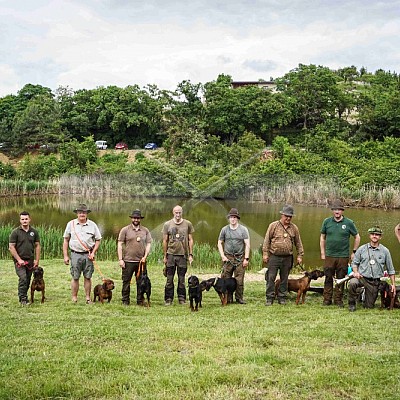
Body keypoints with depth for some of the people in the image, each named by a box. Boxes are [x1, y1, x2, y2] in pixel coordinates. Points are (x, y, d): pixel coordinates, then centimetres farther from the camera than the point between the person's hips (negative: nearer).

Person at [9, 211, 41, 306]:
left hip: (30, 261, 4)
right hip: (19, 261, -4)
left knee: (28, 280, 8)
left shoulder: (34, 232, 6)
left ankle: (23, 297, 22)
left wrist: (37, 260, 4)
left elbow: (37, 246, 10)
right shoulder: (15, 232, -5)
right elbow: (11, 247, -6)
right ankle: (23, 299, -11)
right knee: (23, 278, -17)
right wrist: (19, 260, -11)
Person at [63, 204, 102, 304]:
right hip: (75, 254, -1)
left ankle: (88, 298, 13)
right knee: (75, 277, 1)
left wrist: (93, 253, -4)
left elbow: (98, 240, 8)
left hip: (88, 255, 1)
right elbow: (66, 240, 7)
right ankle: (74, 298, 8)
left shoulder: (92, 225, 4)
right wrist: (65, 256, 2)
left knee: (88, 277, 4)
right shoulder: (71, 224, 4)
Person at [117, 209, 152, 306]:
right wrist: (120, 259, -7)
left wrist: (145, 256, -3)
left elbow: (148, 244, 10)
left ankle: (140, 301, 16)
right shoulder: (125, 230, 1)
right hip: (128, 261, -2)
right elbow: (120, 245, -1)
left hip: (141, 261, 3)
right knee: (126, 281, 2)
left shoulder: (145, 231, 10)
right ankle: (125, 301, 11)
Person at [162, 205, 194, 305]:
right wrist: (165, 256, 5)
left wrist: (190, 254, 2)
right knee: (169, 279, 2)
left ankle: (182, 298, 14)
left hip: (183, 255, 0)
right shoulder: (167, 224, 4)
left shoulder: (188, 224, 5)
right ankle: (168, 299, 9)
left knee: (182, 279, 4)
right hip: (171, 254, 0)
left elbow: (190, 240, 8)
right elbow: (165, 241, 7)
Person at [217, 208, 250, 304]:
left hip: (240, 258, -1)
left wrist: (246, 258, -6)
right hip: (228, 257, 1)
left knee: (239, 280, 0)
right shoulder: (224, 229, 7)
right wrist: (222, 256, 0)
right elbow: (220, 243, 11)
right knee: (225, 279, -1)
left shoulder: (243, 229, 2)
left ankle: (239, 298, 11)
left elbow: (247, 244, 0)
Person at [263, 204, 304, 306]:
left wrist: (300, 256, 9)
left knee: (284, 279, 9)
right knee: (271, 278, -4)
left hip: (287, 258, 3)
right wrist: (265, 253, -5)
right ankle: (269, 298, 4)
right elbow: (267, 240, 0)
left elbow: (298, 243, 14)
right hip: (274, 257, -2)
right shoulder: (273, 226, -1)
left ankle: (282, 298, 18)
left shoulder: (294, 228, 7)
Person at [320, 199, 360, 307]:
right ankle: (327, 299, 12)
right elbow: (322, 237, 12)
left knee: (341, 279, 6)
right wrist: (322, 253, 8)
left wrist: (354, 252, 8)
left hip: (343, 257, -1)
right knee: (328, 278, 3)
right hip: (329, 256, 1)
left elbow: (357, 237, 10)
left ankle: (338, 300, 17)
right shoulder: (327, 221, 4)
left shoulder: (348, 223, 0)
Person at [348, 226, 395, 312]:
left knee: (369, 306, 2)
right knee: (352, 283, -36)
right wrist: (356, 272, -12)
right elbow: (354, 263, 9)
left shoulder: (385, 251, 5)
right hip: (362, 277, -1)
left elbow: (390, 270, 10)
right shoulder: (362, 249, 4)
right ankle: (352, 304, -11)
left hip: (375, 282, 1)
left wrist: (393, 284, 7)